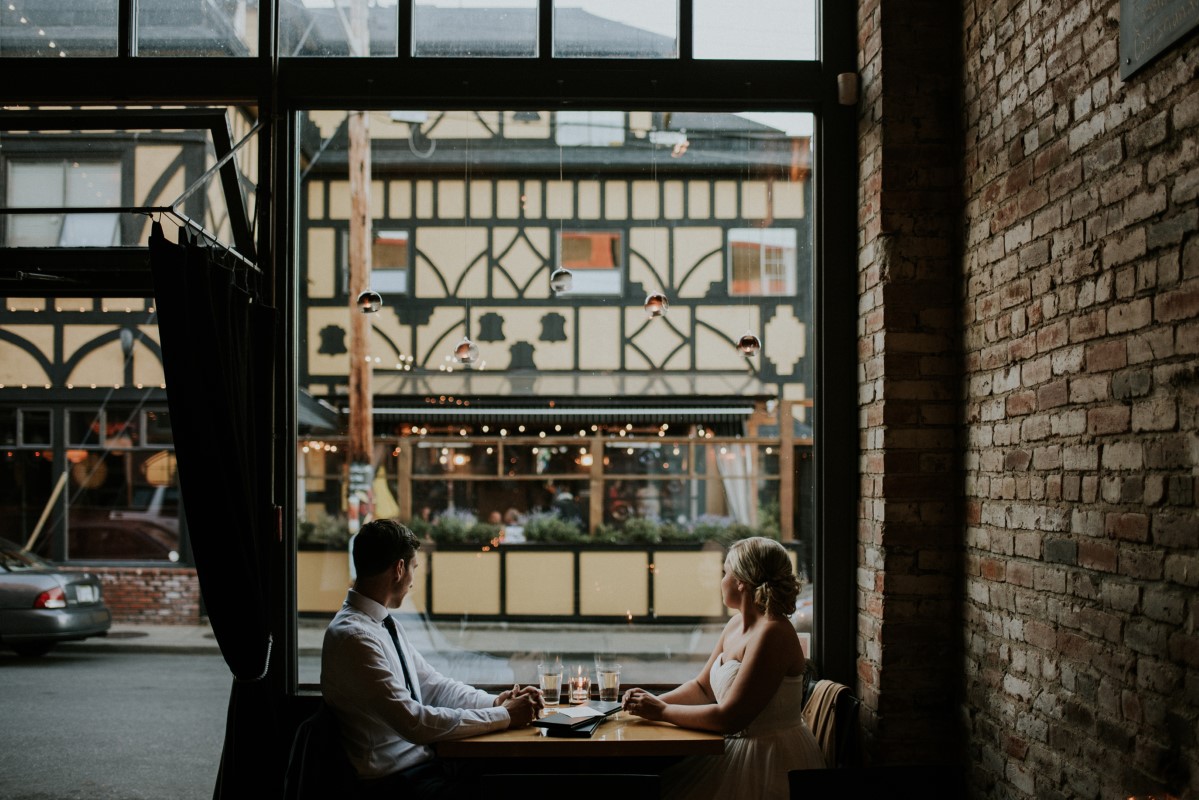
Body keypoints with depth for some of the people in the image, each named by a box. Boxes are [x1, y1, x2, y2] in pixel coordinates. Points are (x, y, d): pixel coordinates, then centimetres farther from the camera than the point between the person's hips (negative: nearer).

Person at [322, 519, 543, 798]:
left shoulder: (386, 626, 10)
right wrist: (503, 716, -16)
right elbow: (413, 722, -22)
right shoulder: (353, 636, -19)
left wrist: (494, 702, -2)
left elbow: (433, 686, 14)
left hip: (421, 761, 8)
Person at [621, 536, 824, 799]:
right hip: (740, 746, 8)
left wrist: (662, 711, -13)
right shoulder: (737, 624, 10)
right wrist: (654, 702, -2)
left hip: (772, 763, -8)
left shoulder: (772, 634, -21)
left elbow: (729, 717, -23)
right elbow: (702, 687, 16)